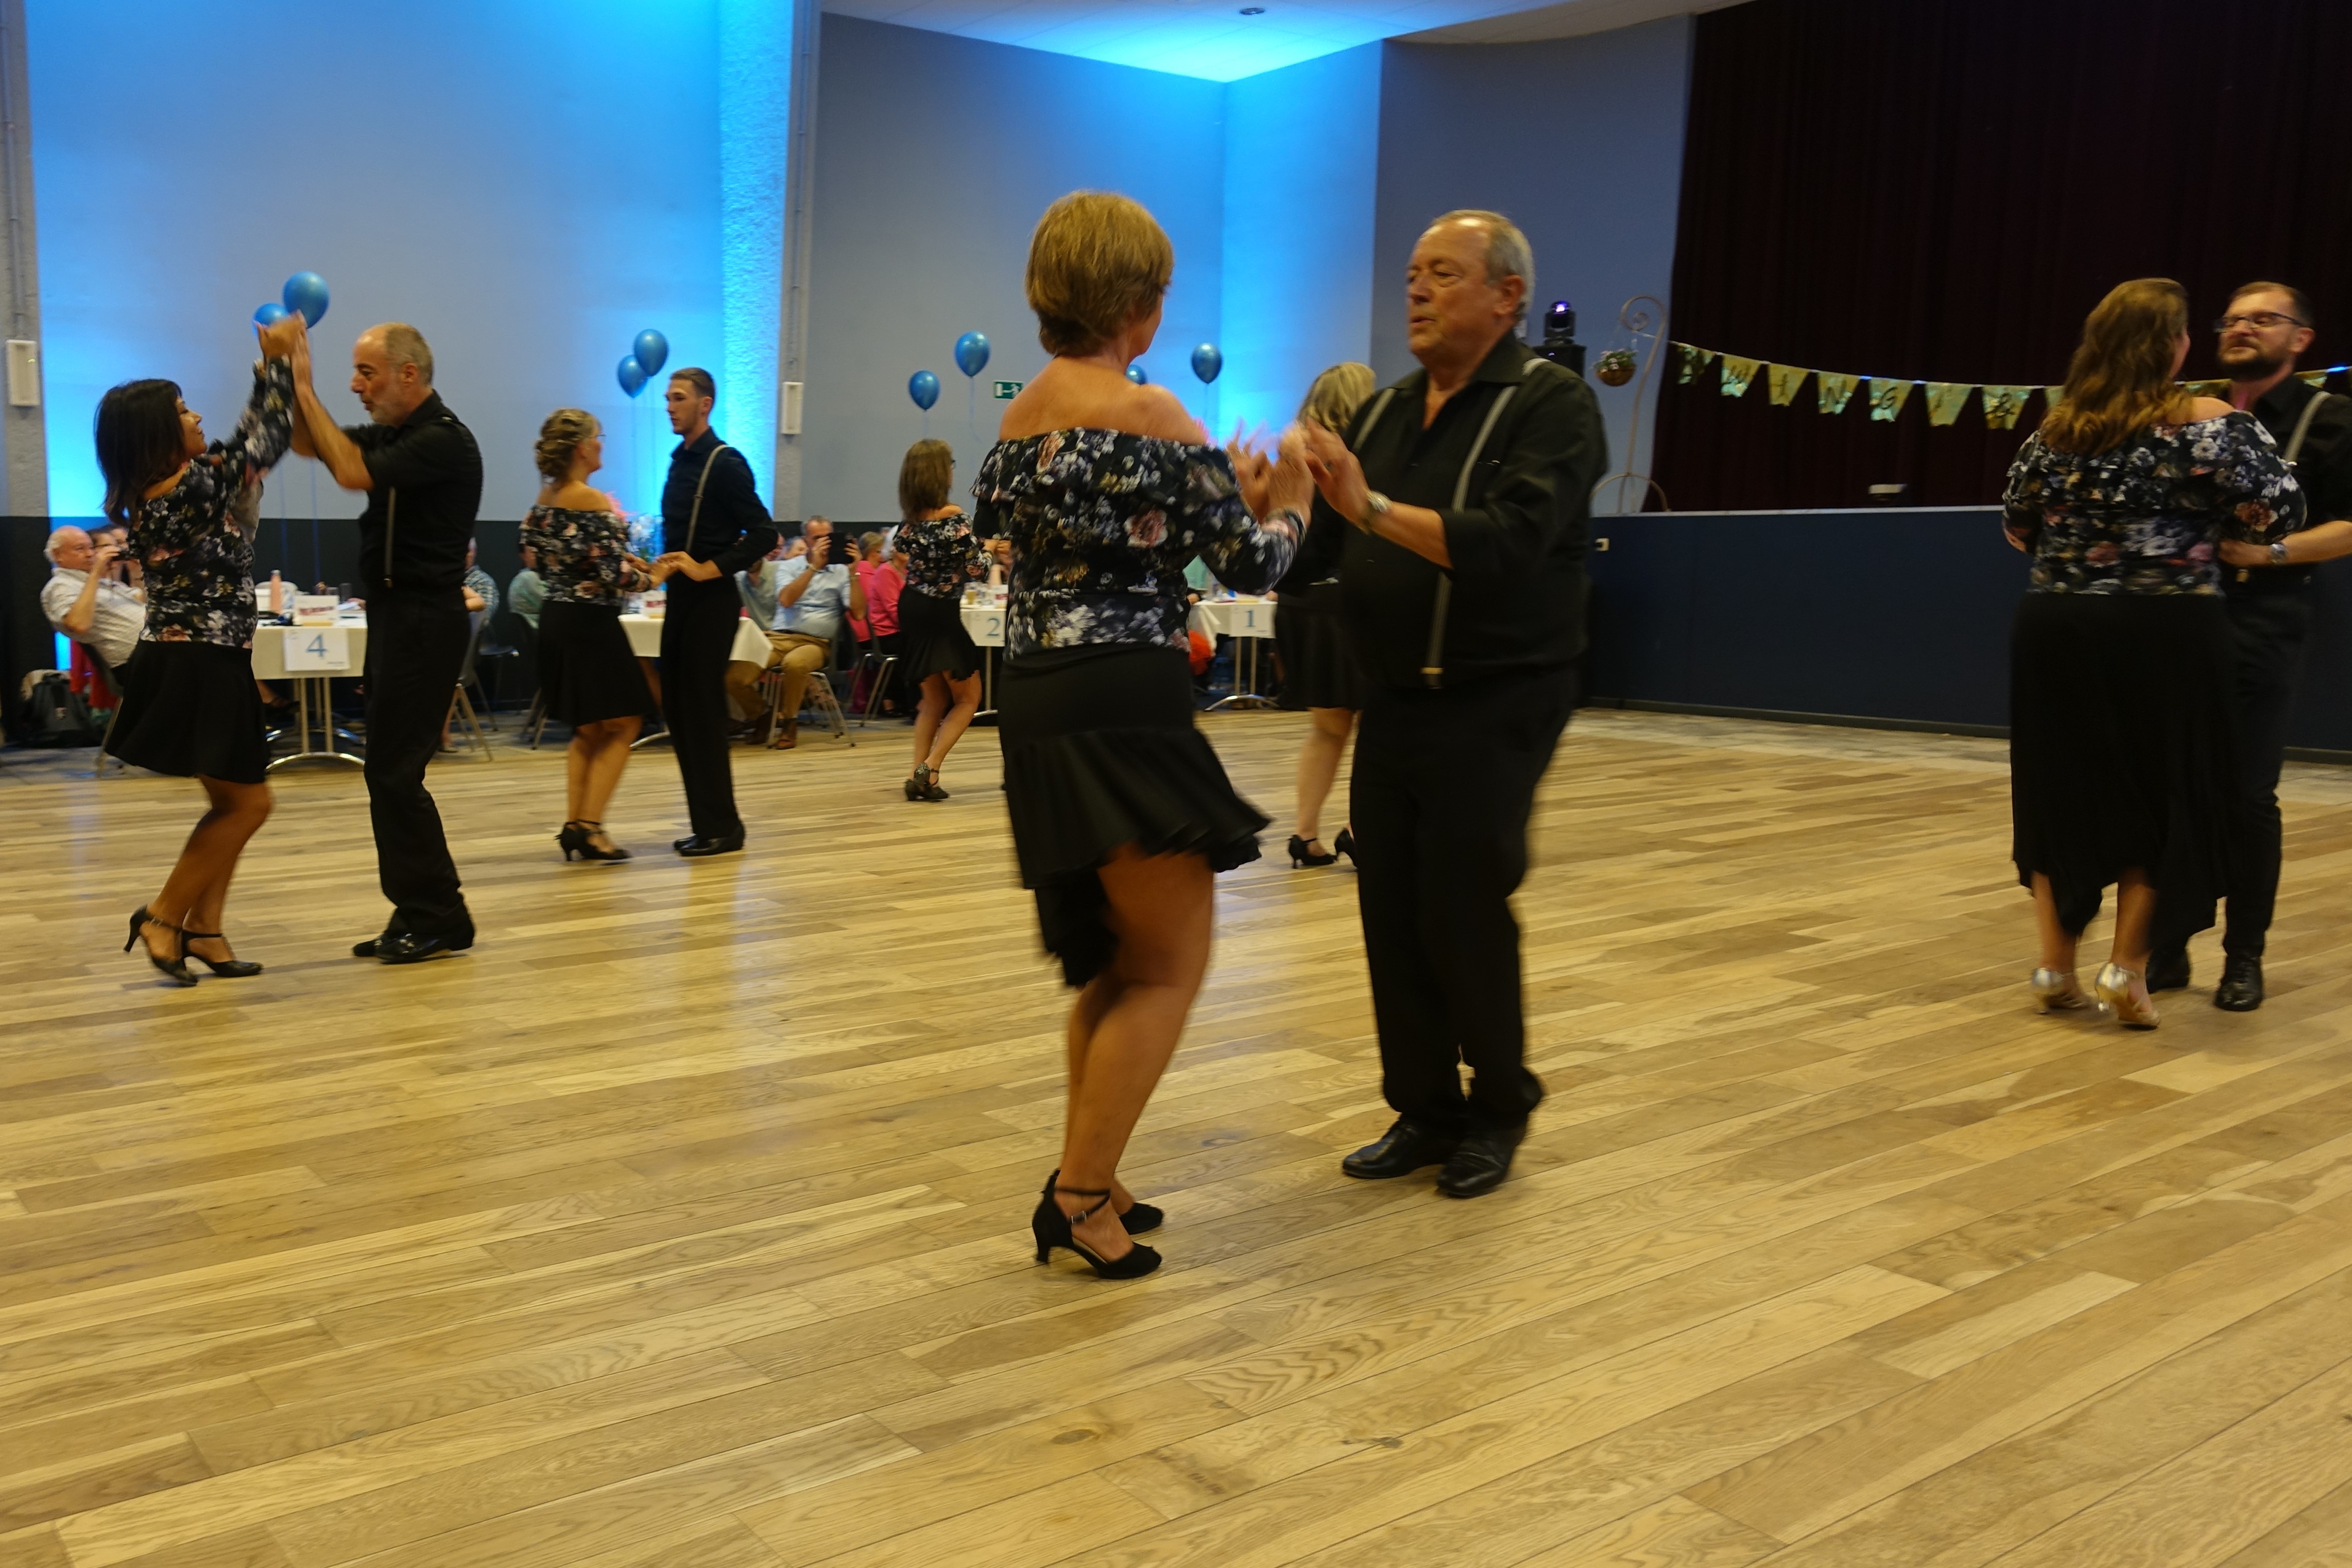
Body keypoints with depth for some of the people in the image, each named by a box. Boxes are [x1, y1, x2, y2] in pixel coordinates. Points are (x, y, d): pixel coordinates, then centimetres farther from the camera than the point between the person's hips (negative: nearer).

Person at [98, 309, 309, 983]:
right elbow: (264, 446, -13)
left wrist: (274, 369, 18)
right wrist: (279, 362, -4)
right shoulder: (185, 490, -19)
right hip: (198, 669, -10)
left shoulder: (156, 493, 9)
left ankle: (203, 929, 17)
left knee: (232, 804, 15)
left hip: (196, 663, 10)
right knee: (248, 804, 0)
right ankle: (163, 917, 6)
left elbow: (247, 445, 17)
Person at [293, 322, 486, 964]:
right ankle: (418, 917, 17)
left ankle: (440, 919, -1)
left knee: (395, 771, -9)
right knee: (389, 772, 11)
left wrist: (304, 388, -18)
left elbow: (353, 472, -25)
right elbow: (312, 445, 19)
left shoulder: (442, 440, -15)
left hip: (424, 621, -10)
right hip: (397, 616, 10)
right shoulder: (394, 433, 14)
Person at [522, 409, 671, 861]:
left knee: (588, 731, 18)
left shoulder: (545, 497, 7)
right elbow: (614, 577, -22)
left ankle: (574, 824, 15)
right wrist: (652, 577, -2)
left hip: (557, 619, 9)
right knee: (621, 727, 3)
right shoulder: (593, 501, -18)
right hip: (591, 624, -8)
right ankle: (588, 825, -3)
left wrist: (621, 562, 15)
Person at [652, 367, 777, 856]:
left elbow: (763, 534, -16)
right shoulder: (680, 460, 13)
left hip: (712, 601, -8)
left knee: (702, 713, -6)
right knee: (678, 710, 9)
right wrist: (665, 564, 5)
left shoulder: (725, 463, -10)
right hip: (681, 597, 8)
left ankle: (721, 827, 2)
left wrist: (710, 569, -19)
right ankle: (706, 823, 16)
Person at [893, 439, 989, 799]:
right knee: (968, 698, 8)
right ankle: (929, 769, -7)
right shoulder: (954, 517, -18)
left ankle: (919, 776, 7)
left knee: (934, 699, 19)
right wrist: (986, 548, 7)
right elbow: (977, 570, -14)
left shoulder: (909, 517, 1)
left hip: (911, 610, 7)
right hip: (941, 615, -7)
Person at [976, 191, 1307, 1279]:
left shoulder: (1023, 415, 13)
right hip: (1122, 709, -9)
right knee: (1174, 964, 1)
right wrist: (1287, 504, 15)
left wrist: (1222, 495, 23)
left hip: (1044, 701, 9)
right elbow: (1251, 563, -6)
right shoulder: (1150, 414, -11)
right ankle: (1077, 1195, 3)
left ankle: (1087, 1177, 24)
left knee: (1115, 954, 18)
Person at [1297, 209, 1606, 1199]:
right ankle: (1425, 1111, 21)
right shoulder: (1385, 413, 12)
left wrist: (1374, 509, -32)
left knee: (1464, 911, -4)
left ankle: (1497, 1113, 18)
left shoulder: (1551, 405, -8)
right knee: (1391, 912, 6)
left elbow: (1511, 541, -25)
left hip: (1495, 705, -6)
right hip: (1392, 700, 6)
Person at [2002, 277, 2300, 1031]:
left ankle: (2056, 966, 14)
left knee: (2062, 793, 11)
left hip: (2056, 630, 3)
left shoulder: (2057, 426, 5)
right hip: (2162, 633, -3)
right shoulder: (2207, 422, -7)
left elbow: (2016, 526, 12)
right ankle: (2127, 966, 8)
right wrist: (2245, 432, 10)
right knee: (2162, 794, 10)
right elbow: (2279, 514, -7)